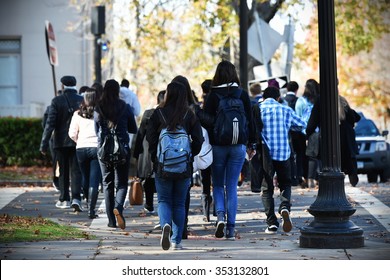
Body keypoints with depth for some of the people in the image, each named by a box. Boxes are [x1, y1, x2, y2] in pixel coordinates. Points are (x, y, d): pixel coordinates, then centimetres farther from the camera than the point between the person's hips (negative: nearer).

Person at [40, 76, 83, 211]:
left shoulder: (57, 101, -7)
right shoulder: (82, 100, -1)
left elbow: (50, 123, -11)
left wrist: (44, 143, -10)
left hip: (61, 142, -1)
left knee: (63, 171, 13)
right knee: (76, 171, 2)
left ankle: (64, 199, 19)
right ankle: (76, 198, -15)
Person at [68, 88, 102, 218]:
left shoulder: (77, 114, 1)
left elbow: (72, 134, 1)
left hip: (81, 149, 3)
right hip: (97, 148, -3)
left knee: (86, 178, 18)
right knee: (94, 180, -2)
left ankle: (89, 205, 31)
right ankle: (91, 209, -8)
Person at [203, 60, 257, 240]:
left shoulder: (213, 96, -5)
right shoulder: (243, 95, 1)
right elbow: (250, 120, 4)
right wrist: (252, 144, 11)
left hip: (218, 145, -2)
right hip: (238, 145, 2)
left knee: (218, 184, 13)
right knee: (232, 186, 6)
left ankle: (220, 215, -12)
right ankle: (230, 228, 3)